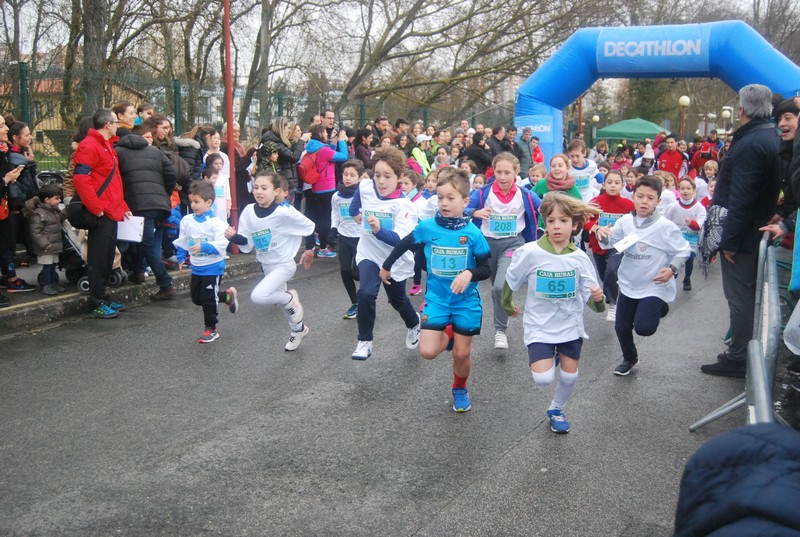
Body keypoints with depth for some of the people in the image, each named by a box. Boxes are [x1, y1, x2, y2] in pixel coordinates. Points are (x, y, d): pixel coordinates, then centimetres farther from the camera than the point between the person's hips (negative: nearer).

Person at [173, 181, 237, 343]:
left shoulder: (216, 222, -18)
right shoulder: (187, 221, 0)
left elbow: (221, 244, -25)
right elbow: (182, 242, 13)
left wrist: (203, 247, -34)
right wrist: (181, 258, 9)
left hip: (213, 267, -7)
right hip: (196, 267, 7)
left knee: (207, 299, -1)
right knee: (196, 298, 17)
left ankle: (211, 329, 16)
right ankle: (228, 296, 34)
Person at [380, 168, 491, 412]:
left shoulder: (473, 233, -13)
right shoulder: (427, 227, -10)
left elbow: (486, 269, -7)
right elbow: (404, 245, 9)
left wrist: (469, 273, -29)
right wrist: (386, 266, 20)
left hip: (466, 301, -1)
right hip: (436, 299, 1)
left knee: (462, 353, 6)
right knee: (427, 351, -10)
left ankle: (460, 390, 37)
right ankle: (448, 334, 25)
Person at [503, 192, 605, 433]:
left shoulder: (580, 258, -11)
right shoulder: (530, 253, -18)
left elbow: (590, 296, -8)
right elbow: (510, 282, 0)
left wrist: (597, 298, -30)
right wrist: (507, 305, 14)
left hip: (570, 325, 3)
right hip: (540, 326, -2)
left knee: (570, 376, 11)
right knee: (543, 378, -15)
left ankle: (556, 410, 41)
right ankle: (548, 357, 21)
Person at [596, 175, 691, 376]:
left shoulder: (665, 227, -15)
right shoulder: (625, 221, -6)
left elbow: (683, 251, -6)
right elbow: (609, 242, 5)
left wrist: (672, 269, -21)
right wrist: (601, 233, -16)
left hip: (655, 287, -4)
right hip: (628, 285, 4)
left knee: (643, 327, -16)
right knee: (621, 327, 11)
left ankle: (659, 308, 18)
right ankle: (629, 358, 40)